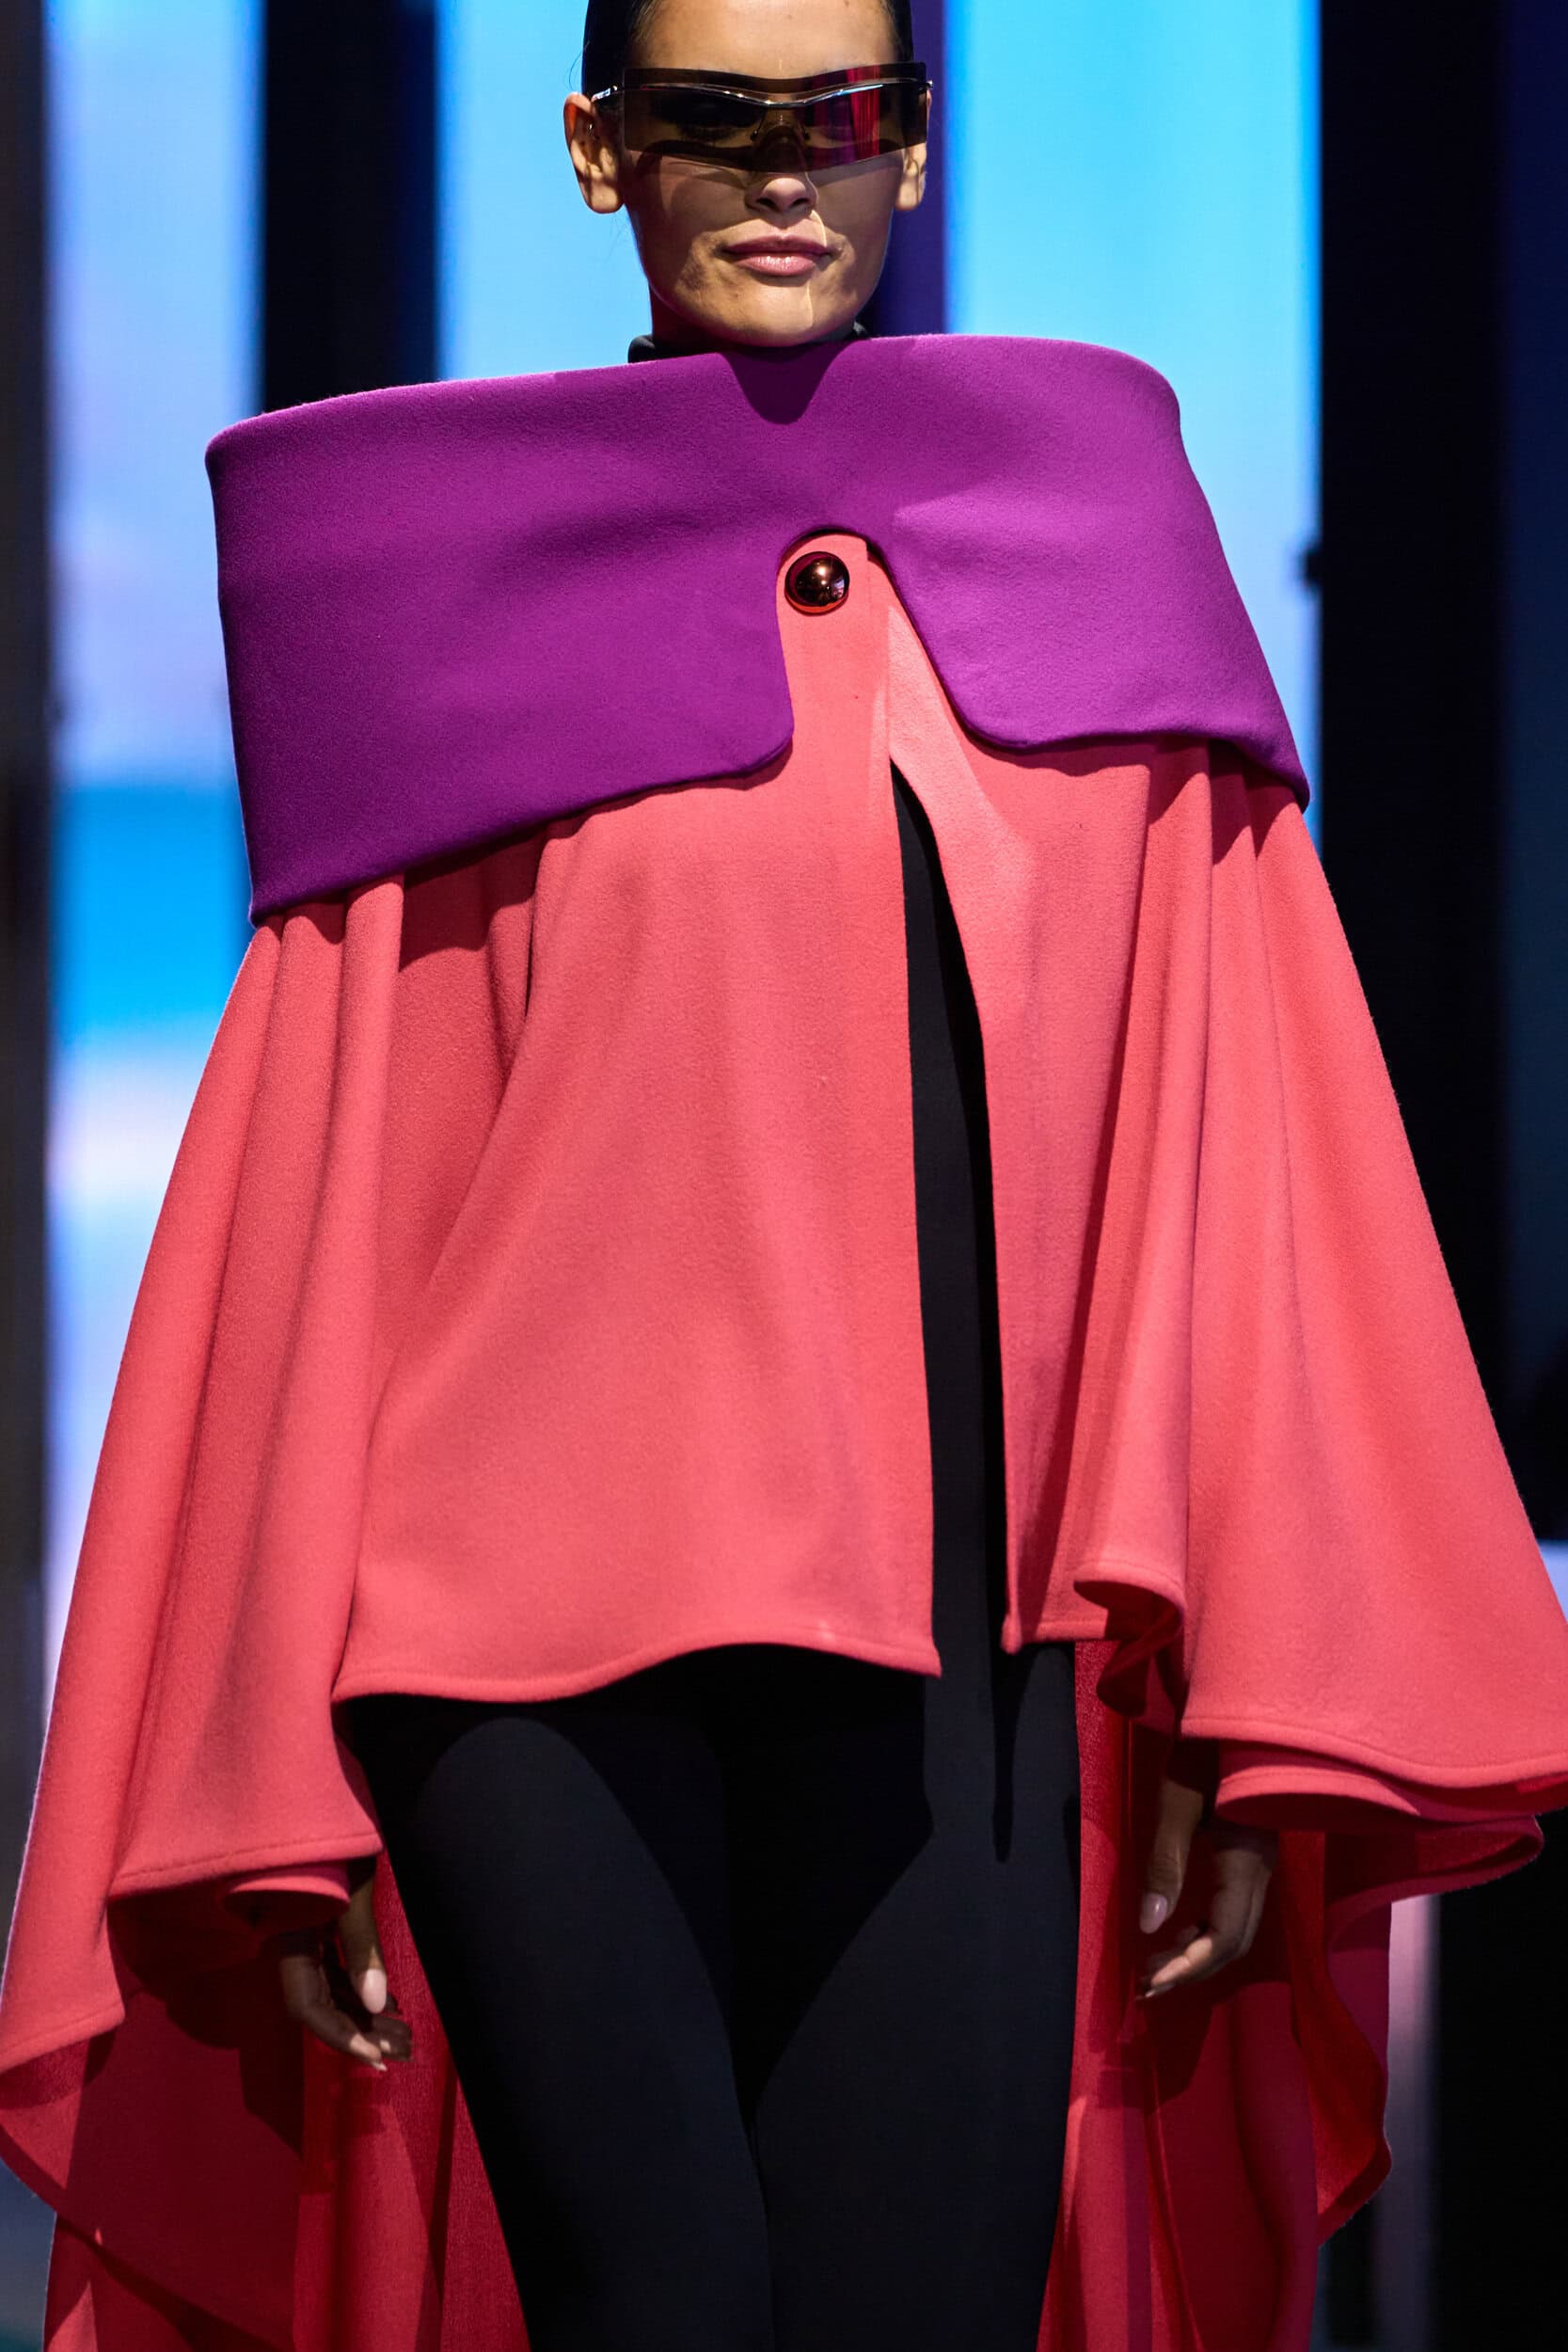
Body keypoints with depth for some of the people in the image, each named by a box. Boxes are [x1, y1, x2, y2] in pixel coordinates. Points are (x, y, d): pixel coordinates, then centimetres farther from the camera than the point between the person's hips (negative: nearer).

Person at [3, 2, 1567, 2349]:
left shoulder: (1082, 561, 12)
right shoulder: (457, 592, 6)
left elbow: (1220, 1156, 9)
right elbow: (331, 1188, 3)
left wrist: (1265, 1706, 1)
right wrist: (283, 1785, -3)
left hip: (967, 1665, 2)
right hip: (550, 1631, -2)